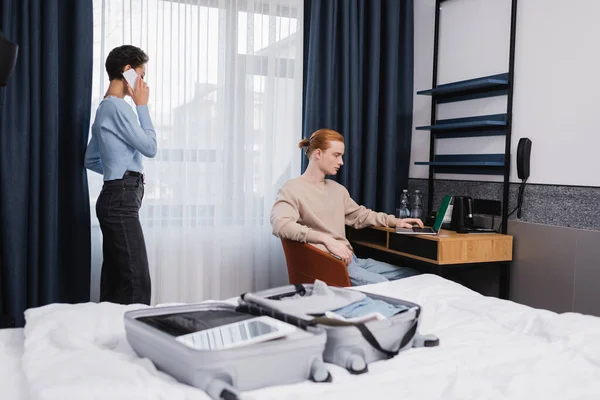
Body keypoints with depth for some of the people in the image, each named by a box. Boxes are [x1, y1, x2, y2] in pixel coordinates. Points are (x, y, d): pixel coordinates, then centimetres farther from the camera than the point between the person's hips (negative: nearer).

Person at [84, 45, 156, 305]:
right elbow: (150, 147, -10)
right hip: (122, 200, -10)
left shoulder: (104, 108, 20)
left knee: (114, 277, 10)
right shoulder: (118, 107, -10)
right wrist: (142, 106, -3)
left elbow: (91, 160, 25)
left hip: (115, 198, 10)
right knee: (137, 281, -14)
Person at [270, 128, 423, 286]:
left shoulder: (337, 189, 18)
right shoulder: (292, 189, -7)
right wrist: (326, 239, -33)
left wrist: (395, 221, 16)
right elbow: (280, 225, -25)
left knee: (413, 276, 2)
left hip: (351, 259, 8)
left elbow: (360, 215, 30)